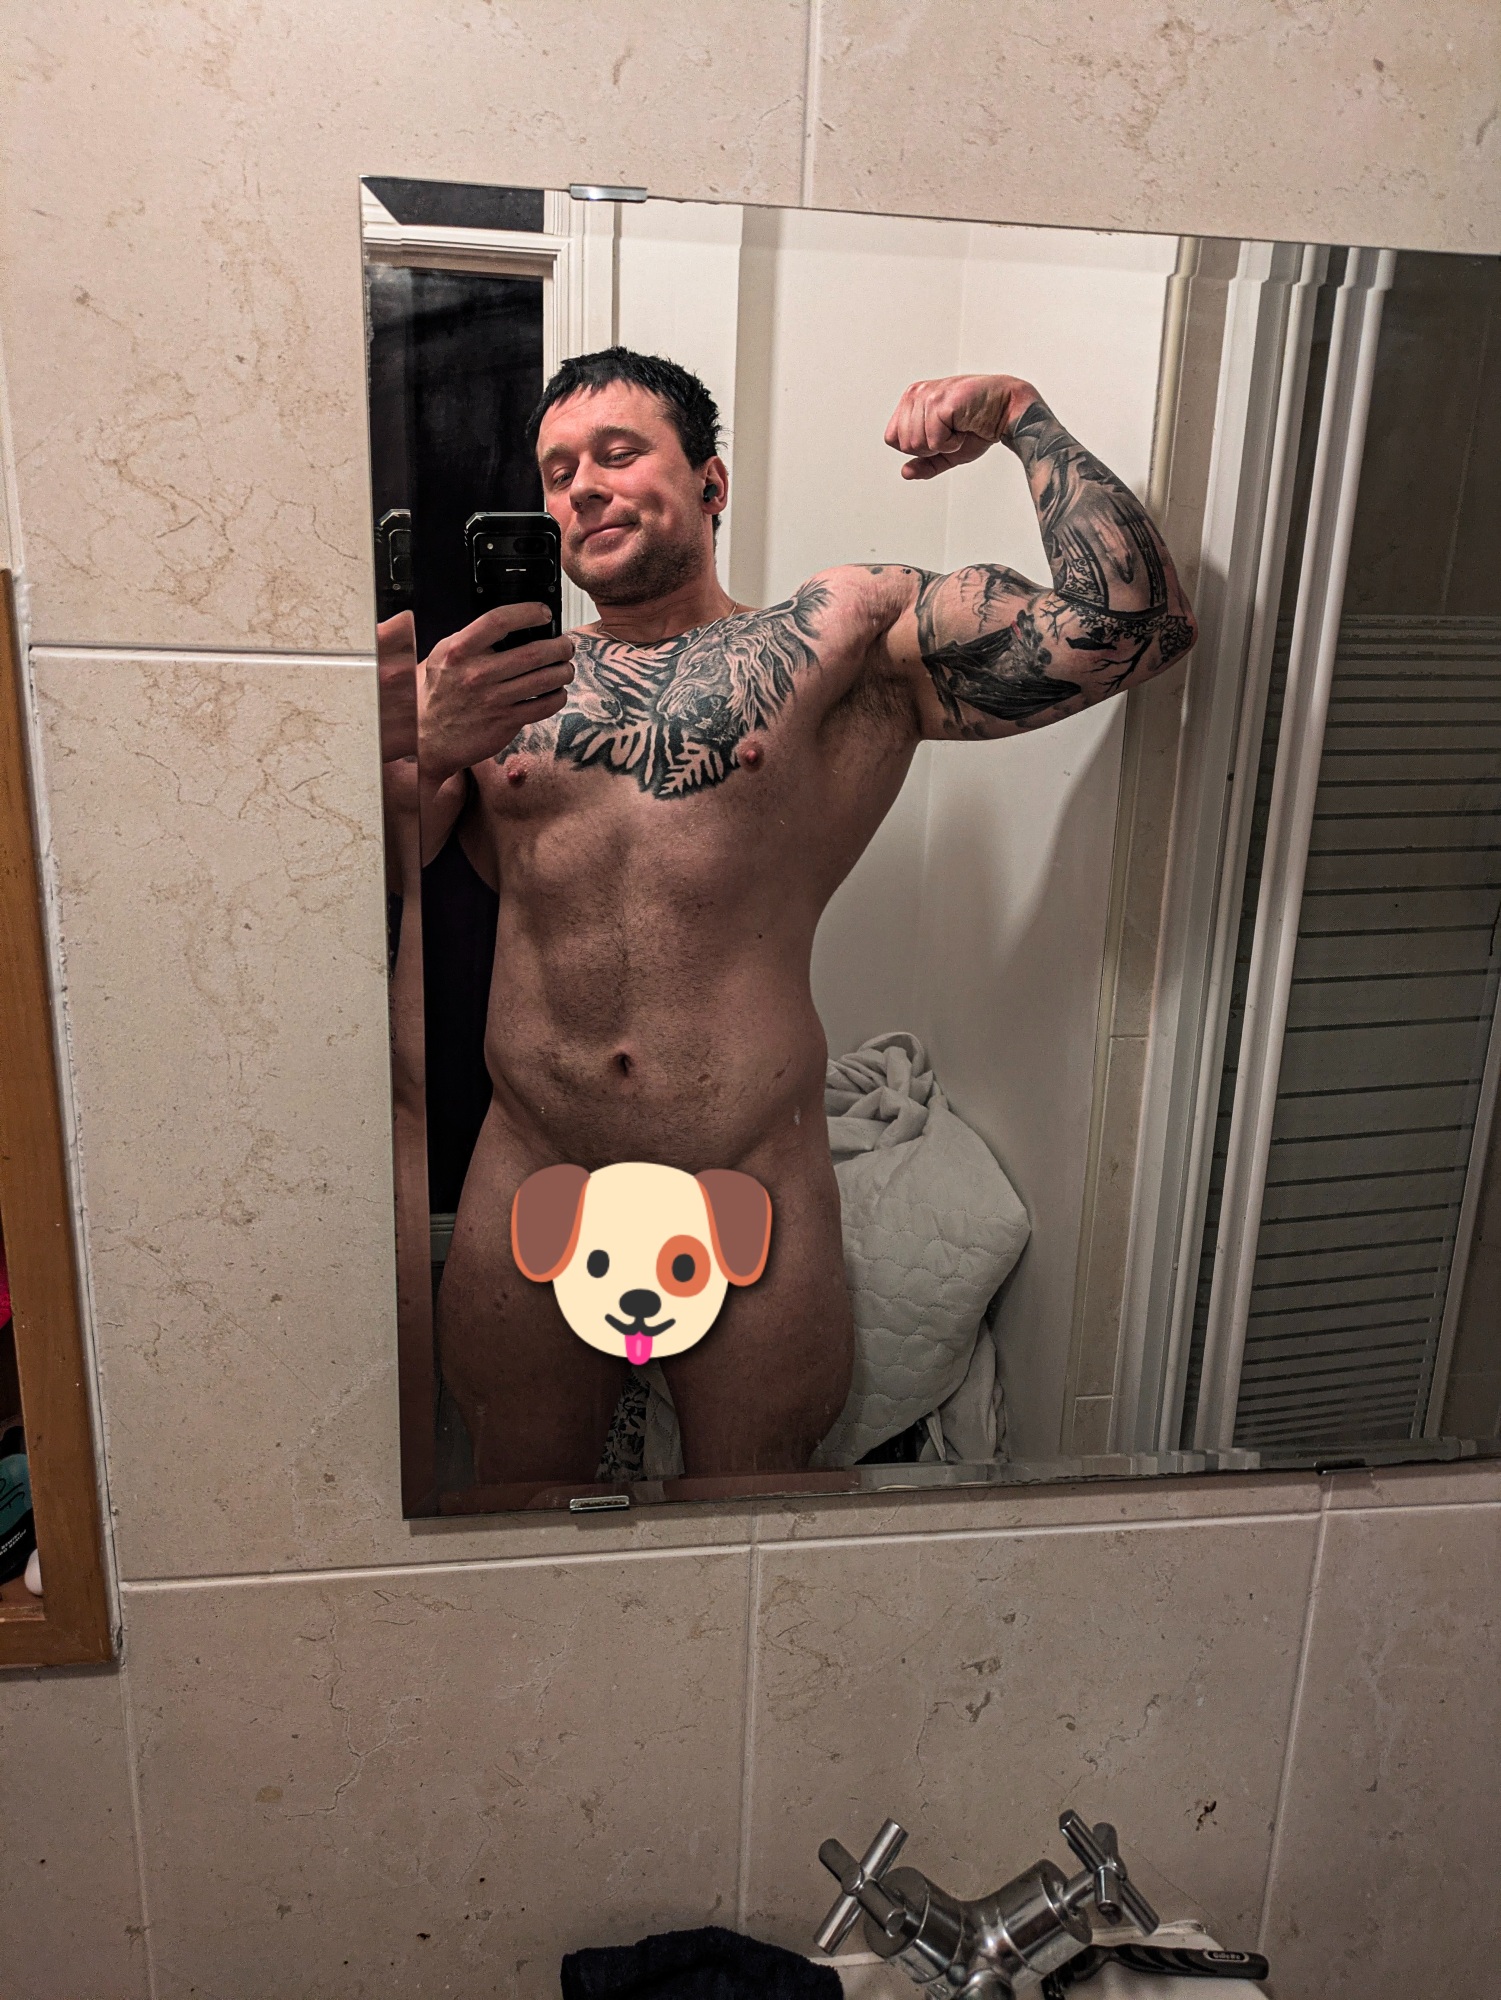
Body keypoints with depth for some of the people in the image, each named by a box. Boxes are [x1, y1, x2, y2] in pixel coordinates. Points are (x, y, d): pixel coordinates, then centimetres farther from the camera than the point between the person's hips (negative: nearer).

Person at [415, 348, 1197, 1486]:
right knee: (520, 1500, 22)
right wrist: (421, 747, -15)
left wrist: (1022, 417, -4)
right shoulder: (487, 687, 9)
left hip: (751, 1189, -2)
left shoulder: (851, 641, 2)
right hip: (529, 1180, 3)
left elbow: (1133, 626, -5)